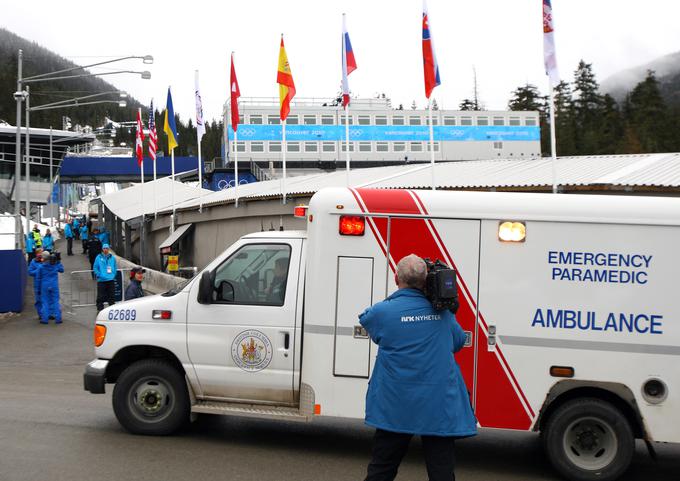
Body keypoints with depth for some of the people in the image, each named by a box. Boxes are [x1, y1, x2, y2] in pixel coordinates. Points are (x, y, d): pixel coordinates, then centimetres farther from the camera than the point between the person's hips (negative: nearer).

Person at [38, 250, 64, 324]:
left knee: (45, 302, 7)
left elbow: (39, 278, 0)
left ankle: (45, 319, 7)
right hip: (54, 286, 1)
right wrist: (59, 261, 15)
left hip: (45, 286, -1)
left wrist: (38, 289, 8)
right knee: (56, 301, 6)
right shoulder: (56, 265, -3)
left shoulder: (41, 267, -6)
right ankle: (58, 319, 6)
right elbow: (62, 269, 15)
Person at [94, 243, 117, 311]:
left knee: (112, 295, 7)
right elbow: (95, 268, 2)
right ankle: (100, 309, 8)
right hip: (101, 280, -2)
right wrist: (99, 275, -9)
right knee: (101, 296, -1)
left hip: (111, 280, 2)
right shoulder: (99, 257, 2)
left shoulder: (112, 258, 8)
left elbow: (115, 268, 11)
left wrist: (113, 275, -1)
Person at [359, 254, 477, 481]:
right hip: (439, 408, 2)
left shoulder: (383, 311, -12)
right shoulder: (442, 311, -3)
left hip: (395, 408, -1)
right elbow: (458, 342, 14)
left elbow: (365, 318, 11)